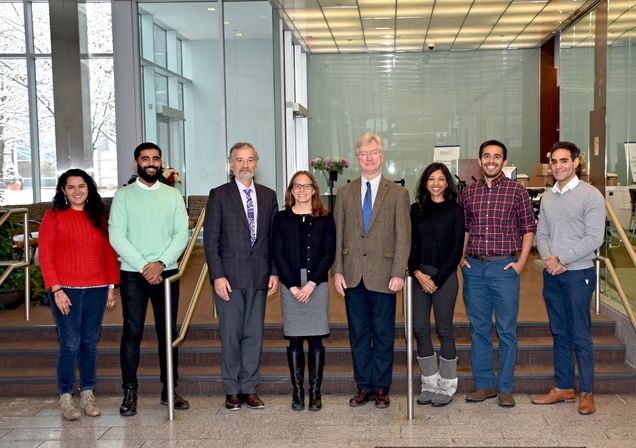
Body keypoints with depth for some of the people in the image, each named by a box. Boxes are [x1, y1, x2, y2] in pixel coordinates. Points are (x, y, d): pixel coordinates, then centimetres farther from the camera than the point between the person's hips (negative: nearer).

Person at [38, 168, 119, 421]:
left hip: (97, 290, 3)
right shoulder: (53, 216, 0)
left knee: (90, 343, 9)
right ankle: (65, 398, 10)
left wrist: (112, 286, 7)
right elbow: (45, 256, -3)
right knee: (70, 344, -3)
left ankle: (87, 395, 19)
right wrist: (56, 290, -10)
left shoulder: (100, 216, 10)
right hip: (66, 290, -3)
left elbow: (109, 252, 12)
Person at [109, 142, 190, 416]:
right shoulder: (123, 195, 3)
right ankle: (129, 392, 8)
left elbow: (182, 233, 1)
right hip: (133, 274, -2)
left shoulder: (173, 195, 8)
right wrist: (144, 266, -13)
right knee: (132, 332, -1)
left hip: (166, 273, 2)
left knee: (168, 331, 6)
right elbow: (116, 236, -5)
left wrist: (161, 263, -12)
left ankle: (169, 389, 15)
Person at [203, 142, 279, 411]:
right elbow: (211, 239, -3)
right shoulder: (219, 195, 1)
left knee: (254, 334, 7)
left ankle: (249, 389, 17)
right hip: (229, 276, -3)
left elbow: (274, 237, 11)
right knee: (231, 335, 2)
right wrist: (217, 275, -11)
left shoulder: (268, 196, 11)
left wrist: (274, 272, 3)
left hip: (258, 277, 3)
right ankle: (232, 391, 14)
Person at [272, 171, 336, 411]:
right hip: (290, 285, 1)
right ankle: (297, 391, 12)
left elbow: (329, 254, -1)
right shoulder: (281, 218, 6)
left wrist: (311, 284, -10)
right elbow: (278, 255, 1)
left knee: (315, 339, 0)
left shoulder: (325, 219, 5)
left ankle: (315, 392, 9)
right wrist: (293, 286, -8)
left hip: (317, 284, 0)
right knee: (294, 340, 3)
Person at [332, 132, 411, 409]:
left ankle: (381, 388, 17)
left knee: (383, 335, 6)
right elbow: (337, 235, 7)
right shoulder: (345, 193, 9)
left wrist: (398, 273, -9)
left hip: (383, 276, -2)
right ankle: (363, 386, 20)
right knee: (358, 335, 9)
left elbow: (403, 237, -2)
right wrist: (337, 271, 0)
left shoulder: (398, 194, 2)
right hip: (352, 276, 2)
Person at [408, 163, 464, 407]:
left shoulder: (455, 211, 0)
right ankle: (430, 384, 16)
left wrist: (437, 279, -9)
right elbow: (409, 245, 6)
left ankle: (447, 387, 15)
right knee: (420, 329, 2)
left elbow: (457, 250, -3)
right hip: (419, 275, 3)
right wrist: (418, 273, -8)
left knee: (444, 330, 2)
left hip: (445, 276, -3)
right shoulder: (416, 210, 8)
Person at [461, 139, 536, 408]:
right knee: (479, 329, 9)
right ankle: (484, 385, 21)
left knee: (507, 330, 2)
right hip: (474, 268, 3)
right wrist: (461, 257, 7)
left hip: (504, 267, -3)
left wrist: (520, 262, -5)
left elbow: (528, 228, 2)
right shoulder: (469, 192, 9)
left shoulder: (516, 191, -1)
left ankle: (505, 388, 13)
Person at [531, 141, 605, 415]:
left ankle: (586, 393, 9)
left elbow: (594, 238, -14)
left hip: (578, 273, -6)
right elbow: (541, 234, 11)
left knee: (581, 335, -2)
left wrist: (561, 259, -15)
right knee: (560, 334, 12)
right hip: (552, 274, 6)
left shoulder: (590, 195, -8)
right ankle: (563, 388, 22)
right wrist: (548, 259, -7)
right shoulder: (547, 197, 11)